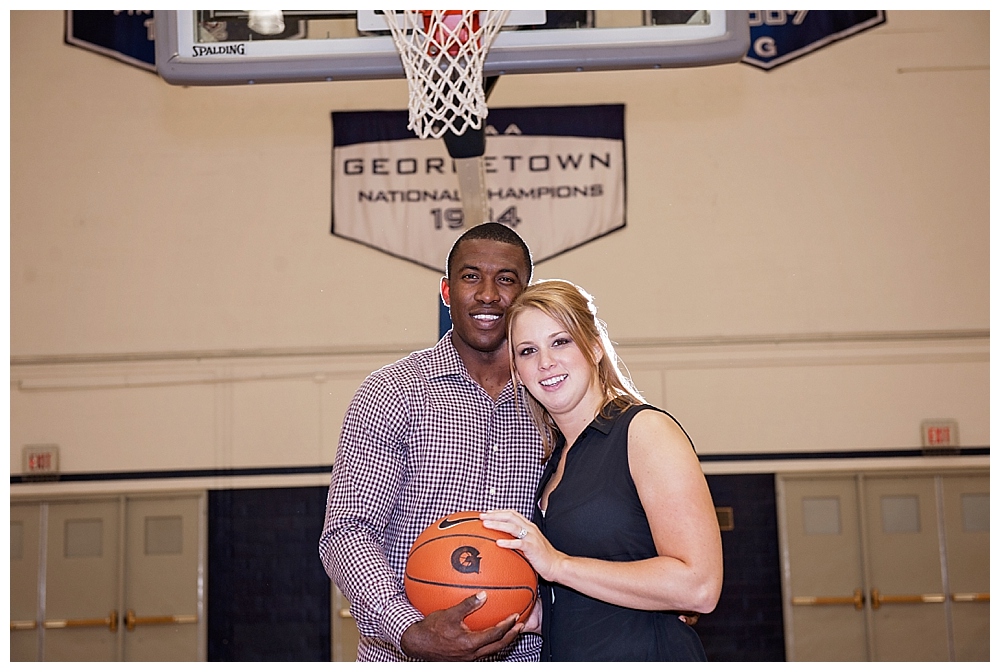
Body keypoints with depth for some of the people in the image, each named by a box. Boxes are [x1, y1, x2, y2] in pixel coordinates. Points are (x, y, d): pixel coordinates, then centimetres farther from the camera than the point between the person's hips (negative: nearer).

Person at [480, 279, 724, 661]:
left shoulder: (646, 430, -13)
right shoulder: (557, 460, 9)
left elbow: (698, 586, -23)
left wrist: (558, 564, -21)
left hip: (647, 655, -7)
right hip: (563, 658, 7)